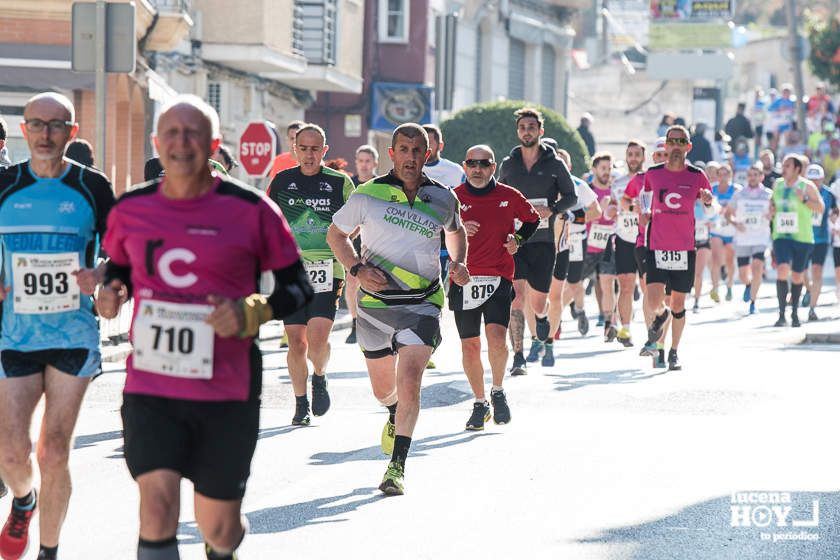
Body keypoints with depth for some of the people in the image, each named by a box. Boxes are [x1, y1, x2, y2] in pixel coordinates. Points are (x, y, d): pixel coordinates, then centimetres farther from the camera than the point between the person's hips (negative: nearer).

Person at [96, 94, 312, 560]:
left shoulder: (250, 210, -5)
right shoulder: (131, 209, 4)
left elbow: (297, 286, 0)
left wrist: (249, 313, -18)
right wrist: (110, 292, -1)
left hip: (227, 391, -1)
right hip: (150, 387, 1)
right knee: (157, 504, -19)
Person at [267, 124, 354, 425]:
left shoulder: (340, 182, 2)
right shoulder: (281, 181, 6)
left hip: (327, 271, -2)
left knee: (317, 338, -15)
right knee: (296, 342, 0)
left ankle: (319, 377, 17)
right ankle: (301, 404, 15)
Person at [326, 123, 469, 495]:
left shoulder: (442, 199, 1)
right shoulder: (369, 195, -5)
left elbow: (456, 231, 23)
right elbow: (336, 233, 7)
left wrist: (458, 264, 3)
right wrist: (358, 268, -9)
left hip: (422, 304, -1)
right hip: (375, 302, 1)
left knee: (409, 382, -18)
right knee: (383, 388, 14)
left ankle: (397, 466, -13)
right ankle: (395, 414, 52)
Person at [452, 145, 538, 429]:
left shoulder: (509, 196, 4)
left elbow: (532, 219, 21)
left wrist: (518, 239, 3)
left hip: (499, 277, -1)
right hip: (463, 279, 1)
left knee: (497, 338, -18)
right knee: (470, 345, 5)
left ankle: (497, 391, 6)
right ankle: (480, 403, 22)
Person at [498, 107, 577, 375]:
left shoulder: (554, 164, 3)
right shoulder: (508, 164, 9)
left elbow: (571, 196, 4)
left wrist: (551, 209, -13)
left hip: (543, 241, 0)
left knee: (537, 302, 4)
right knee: (517, 297, -14)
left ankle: (542, 316, 43)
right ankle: (518, 356, -14)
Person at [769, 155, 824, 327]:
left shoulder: (807, 186, -4)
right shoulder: (777, 185, 8)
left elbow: (821, 208, -6)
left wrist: (804, 200, -21)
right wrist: (771, 210, 3)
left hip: (802, 237, -1)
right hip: (781, 236, 1)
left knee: (797, 275, 9)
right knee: (782, 271, -18)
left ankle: (795, 312, 28)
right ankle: (782, 314, -19)